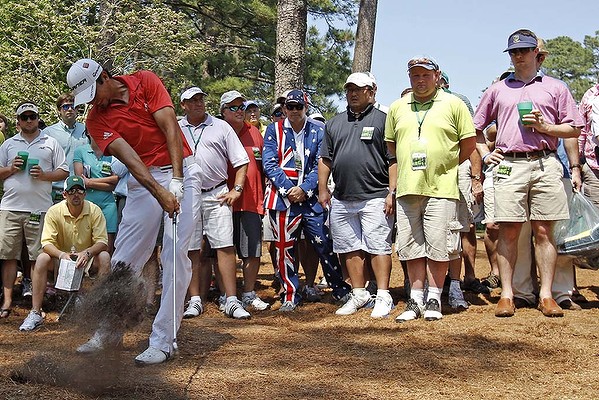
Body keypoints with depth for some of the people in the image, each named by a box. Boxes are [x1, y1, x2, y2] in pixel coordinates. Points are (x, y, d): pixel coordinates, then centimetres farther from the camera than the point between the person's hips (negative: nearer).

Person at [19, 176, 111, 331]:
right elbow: (47, 243, -17)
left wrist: (87, 253, -36)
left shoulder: (94, 211, -12)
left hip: (87, 259, 0)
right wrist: (61, 254, -38)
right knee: (42, 259, -29)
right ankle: (35, 313, -25)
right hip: (61, 258, 0)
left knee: (104, 257, -29)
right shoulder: (54, 211, -12)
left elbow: (102, 242, -15)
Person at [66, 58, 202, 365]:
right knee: (124, 258, 0)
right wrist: (160, 193, -27)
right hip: (144, 181, 2)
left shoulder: (145, 81, -3)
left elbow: (170, 127, -9)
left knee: (175, 256, -9)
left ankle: (162, 342, -6)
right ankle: (109, 332, 17)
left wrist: (176, 180, -18)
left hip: (181, 171, -2)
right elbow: (130, 159, -15)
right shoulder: (96, 120, -2)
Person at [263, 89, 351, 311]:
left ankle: (340, 290, 13)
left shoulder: (318, 131, 7)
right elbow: (269, 164, -1)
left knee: (324, 244, 1)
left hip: (311, 197, 0)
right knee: (284, 247, 3)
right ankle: (290, 295, 14)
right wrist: (288, 189, -11)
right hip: (282, 197, 0)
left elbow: (321, 165, 2)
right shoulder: (274, 131, 7)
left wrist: (304, 189, -10)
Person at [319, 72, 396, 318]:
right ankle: (359, 294, 18)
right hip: (341, 200, 6)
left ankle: (383, 297, -2)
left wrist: (391, 192, -10)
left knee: (377, 247, -7)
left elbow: (394, 160, -3)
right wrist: (322, 190, 12)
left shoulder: (382, 120, 2)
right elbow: (325, 159, 21)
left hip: (374, 198, -5)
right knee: (351, 249, 9)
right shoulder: (334, 123, 18)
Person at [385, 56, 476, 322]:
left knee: (438, 246, -2)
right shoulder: (397, 108, 13)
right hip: (407, 188, 3)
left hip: (441, 188, -3)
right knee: (411, 247, 5)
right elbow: (390, 144, 22)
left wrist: (446, 166, 7)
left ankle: (434, 300, 8)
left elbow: (469, 143, 6)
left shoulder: (453, 104, 4)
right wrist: (409, 166, 14)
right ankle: (416, 300, 13)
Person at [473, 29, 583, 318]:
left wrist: (545, 127, -4)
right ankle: (507, 295, 1)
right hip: (509, 166, 1)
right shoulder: (497, 90, 18)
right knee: (508, 231, -3)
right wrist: (485, 154, 10)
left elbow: (574, 129, 12)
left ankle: (546, 295, 3)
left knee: (544, 231, -2)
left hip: (545, 165, 0)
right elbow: (475, 127, 24)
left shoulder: (555, 88, 15)